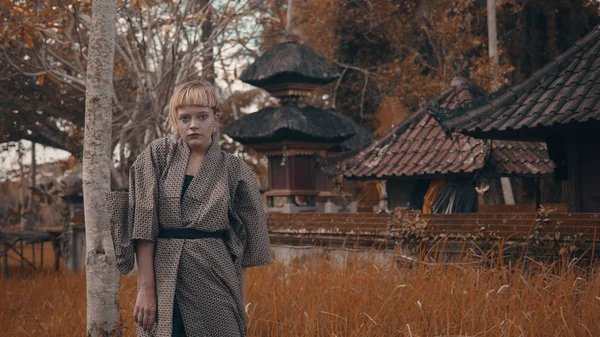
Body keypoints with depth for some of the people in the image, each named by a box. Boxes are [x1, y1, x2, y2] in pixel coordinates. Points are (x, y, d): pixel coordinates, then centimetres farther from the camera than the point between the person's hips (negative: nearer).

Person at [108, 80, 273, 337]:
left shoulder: (234, 170, 3)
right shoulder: (157, 155, 1)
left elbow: (241, 245, 6)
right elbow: (143, 226, -5)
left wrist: (241, 304, 3)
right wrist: (146, 288, -12)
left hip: (215, 280, 1)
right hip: (164, 279, 0)